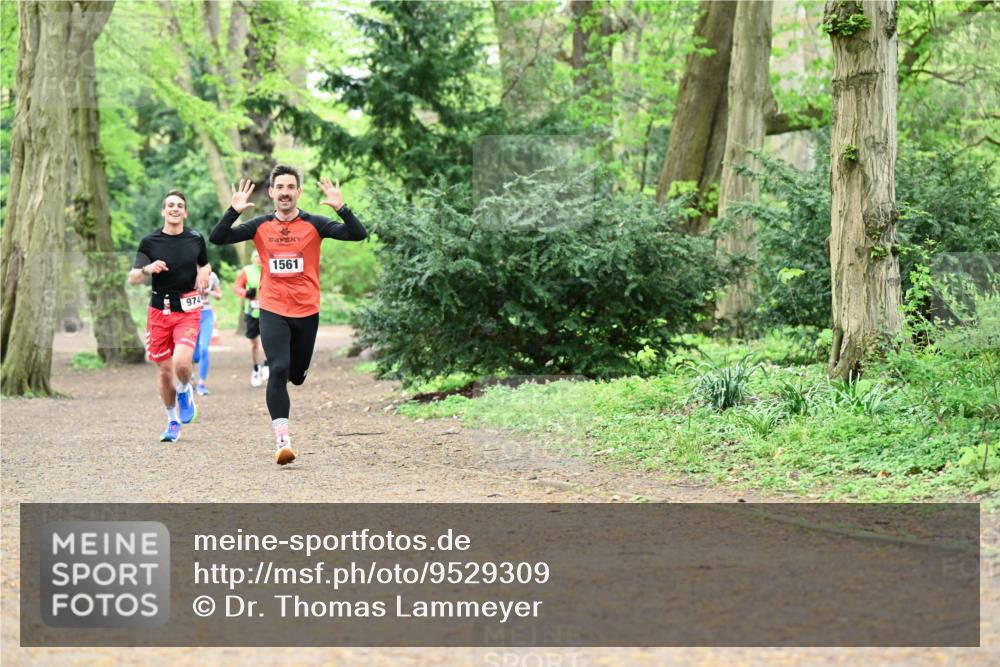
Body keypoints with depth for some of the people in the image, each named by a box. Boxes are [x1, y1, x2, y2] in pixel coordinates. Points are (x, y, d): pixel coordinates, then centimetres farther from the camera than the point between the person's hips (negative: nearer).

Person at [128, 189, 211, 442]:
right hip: (159, 311, 1)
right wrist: (147, 269, -24)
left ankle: (184, 391, 13)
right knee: (165, 370, 5)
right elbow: (132, 278, -3)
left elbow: (205, 264, 23)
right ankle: (173, 421, 24)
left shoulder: (196, 239, 3)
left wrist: (204, 272, -1)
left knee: (182, 363, -22)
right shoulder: (149, 242, -1)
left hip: (188, 311, -1)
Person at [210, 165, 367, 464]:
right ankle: (282, 440, -19)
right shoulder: (260, 226, 2)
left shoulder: (314, 224, -2)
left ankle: (297, 366, 51)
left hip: (307, 312, 1)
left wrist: (340, 208, -25)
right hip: (272, 312, -1)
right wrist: (234, 211, -15)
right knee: (278, 370, -17)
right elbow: (217, 238, -2)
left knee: (296, 375, 11)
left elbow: (358, 235, -10)